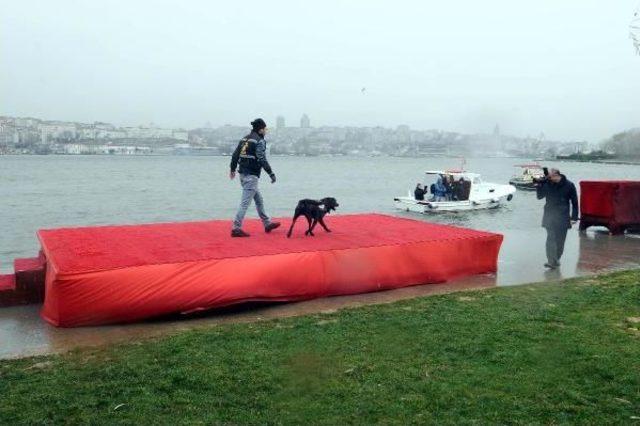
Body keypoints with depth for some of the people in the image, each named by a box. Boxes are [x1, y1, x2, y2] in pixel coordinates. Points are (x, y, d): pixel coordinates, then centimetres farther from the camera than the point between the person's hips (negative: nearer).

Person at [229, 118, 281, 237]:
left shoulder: (244, 139, 14)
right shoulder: (259, 141, -10)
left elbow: (235, 155, 17)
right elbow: (262, 159, -20)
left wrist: (233, 169, 27)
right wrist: (271, 173, -18)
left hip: (243, 174, 9)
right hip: (251, 175, -9)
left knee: (259, 199, 18)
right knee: (245, 202, -7)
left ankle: (267, 223, 27)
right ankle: (236, 228, -7)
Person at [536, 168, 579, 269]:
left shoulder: (569, 185, -4)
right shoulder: (547, 184, -2)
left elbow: (574, 202, 2)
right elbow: (540, 196, 4)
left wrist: (574, 217, -2)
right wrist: (538, 186, -13)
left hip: (563, 217, 0)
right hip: (549, 216, 0)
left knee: (560, 240, 8)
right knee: (551, 238, -11)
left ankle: (556, 259, 24)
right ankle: (552, 261, -16)